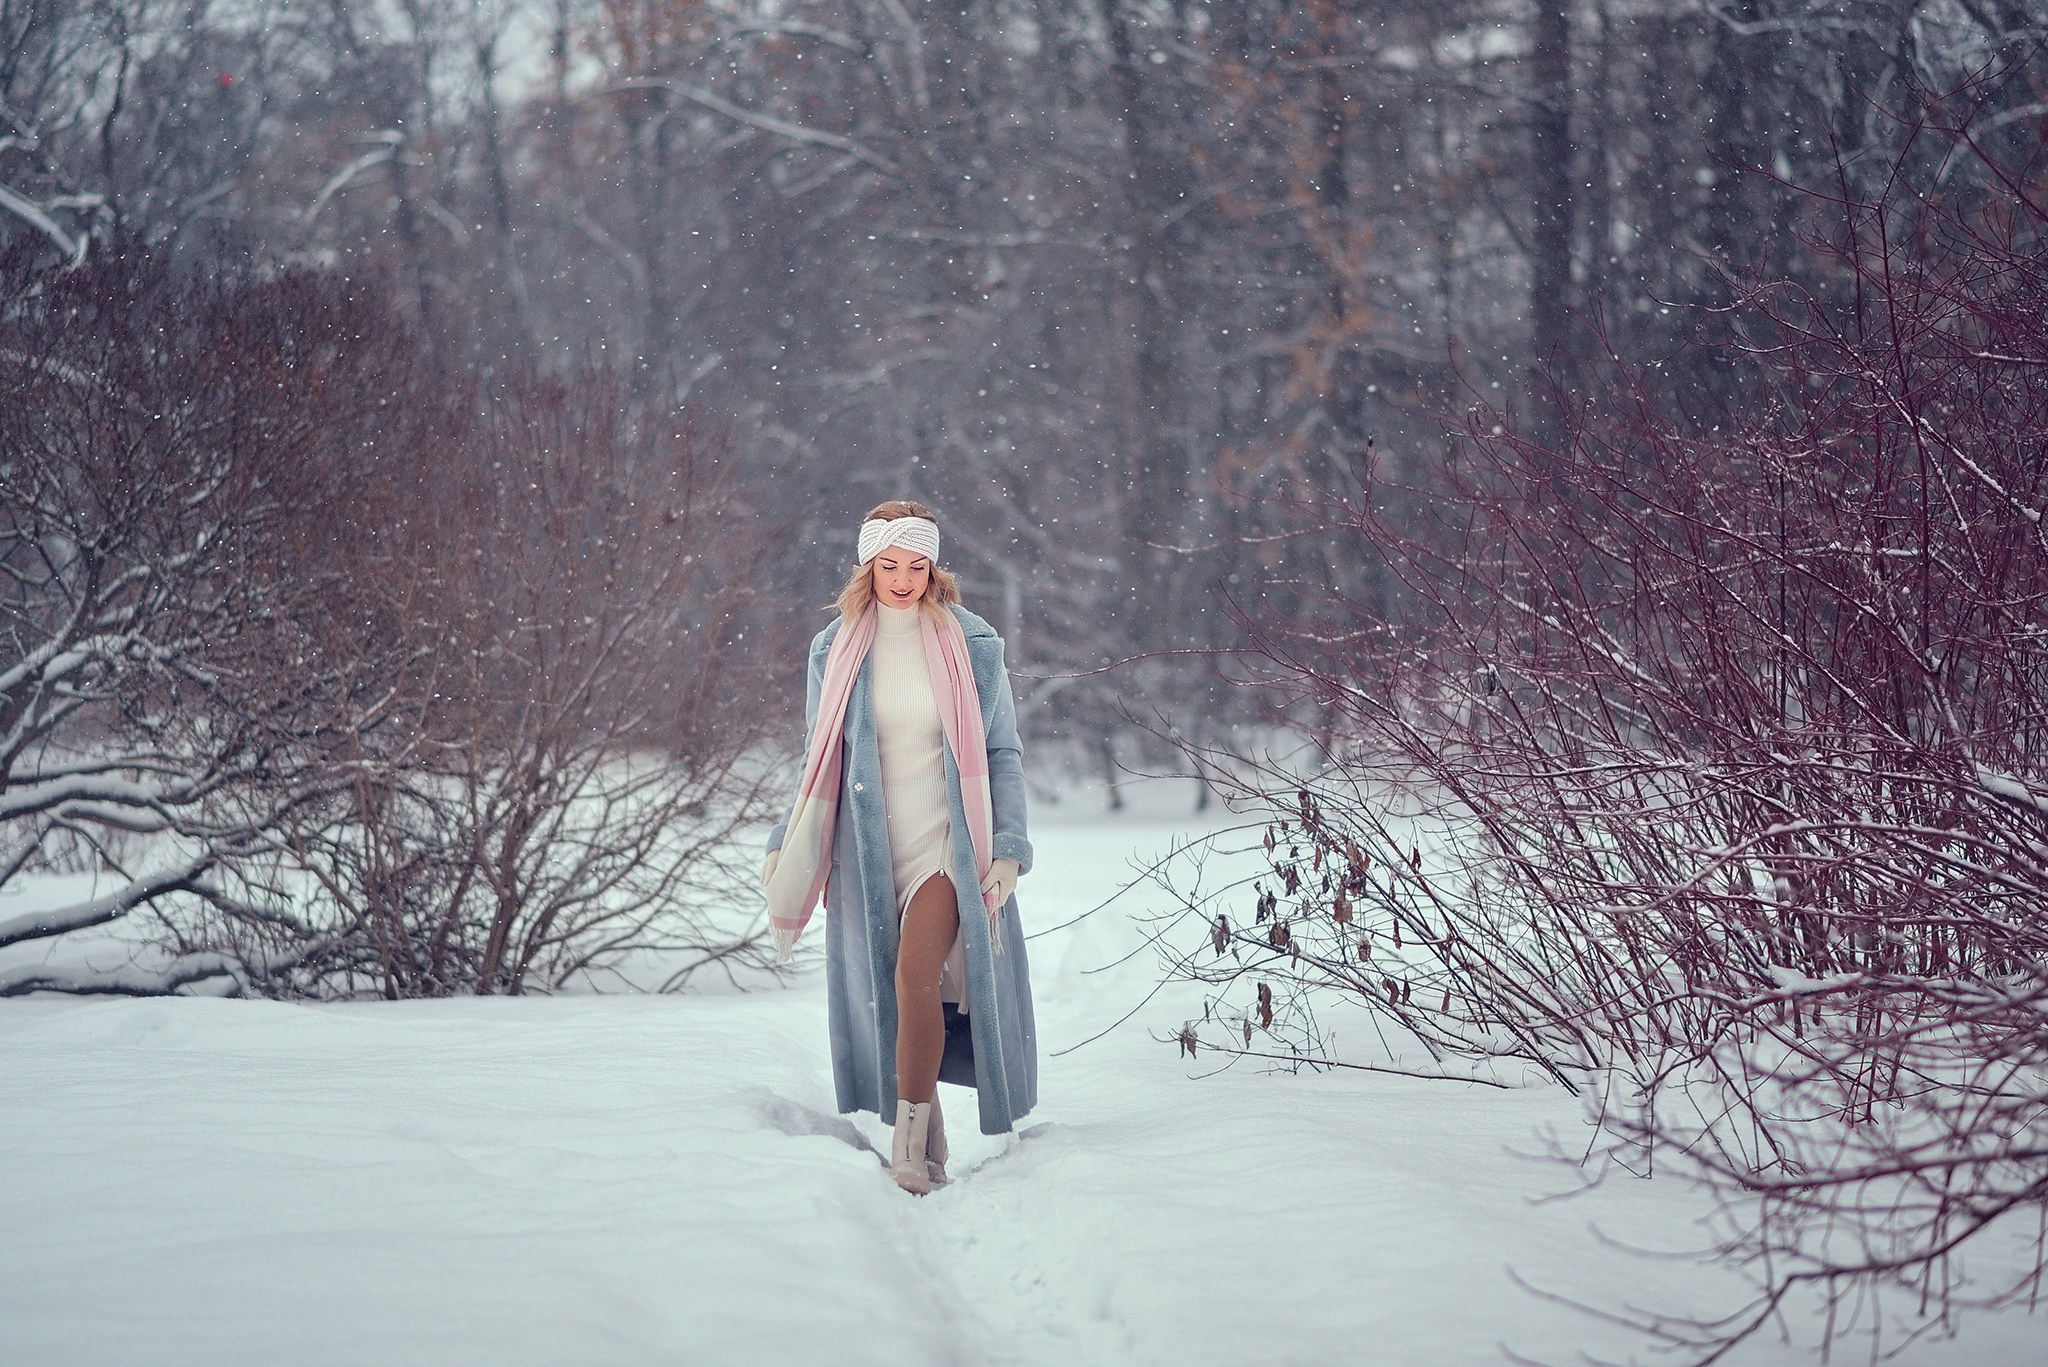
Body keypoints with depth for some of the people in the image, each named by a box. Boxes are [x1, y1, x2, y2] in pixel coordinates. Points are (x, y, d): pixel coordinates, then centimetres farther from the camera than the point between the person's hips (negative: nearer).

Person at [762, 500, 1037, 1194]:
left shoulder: (973, 645, 2)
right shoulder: (834, 651, 8)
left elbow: (1003, 753, 6)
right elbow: (820, 763, 15)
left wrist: (1008, 849, -3)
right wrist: (785, 848, 6)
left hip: (948, 842, -3)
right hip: (867, 850, 3)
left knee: (916, 970, -24)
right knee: (877, 994, 0)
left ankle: (909, 1139, -20)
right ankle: (929, 1160, 10)